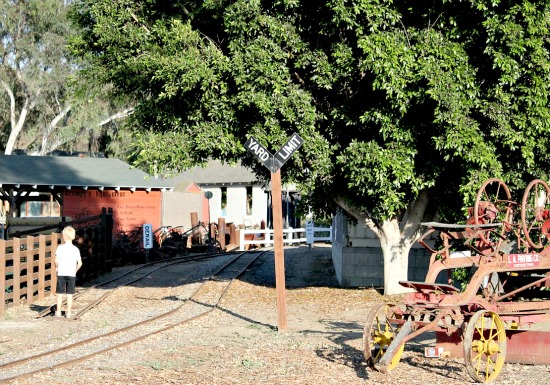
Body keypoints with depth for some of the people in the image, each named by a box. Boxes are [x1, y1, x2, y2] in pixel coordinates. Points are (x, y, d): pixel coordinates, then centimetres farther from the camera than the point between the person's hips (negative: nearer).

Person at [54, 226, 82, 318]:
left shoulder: (60, 248, -6)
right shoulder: (76, 249, 0)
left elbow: (56, 261, -12)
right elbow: (80, 263, -3)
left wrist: (57, 267, 7)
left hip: (61, 273, -1)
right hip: (71, 274, 1)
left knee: (60, 294, 6)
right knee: (69, 294, 5)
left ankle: (58, 312, 11)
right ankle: (69, 312, 8)